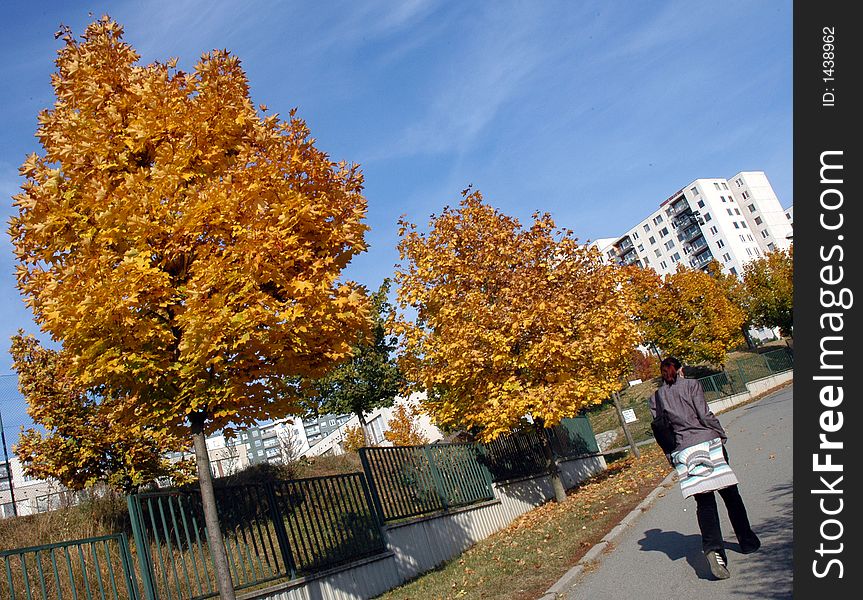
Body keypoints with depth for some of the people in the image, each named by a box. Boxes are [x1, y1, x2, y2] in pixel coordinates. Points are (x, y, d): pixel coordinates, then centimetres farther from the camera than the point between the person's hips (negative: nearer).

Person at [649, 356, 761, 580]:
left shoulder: (656, 398, 9)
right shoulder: (691, 385, 0)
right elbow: (705, 415, -7)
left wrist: (671, 457, 13)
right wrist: (721, 435, 4)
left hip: (682, 452, 2)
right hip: (707, 443, -2)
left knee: (704, 502, 1)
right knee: (730, 494, 13)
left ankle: (713, 548, -17)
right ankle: (747, 542, 25)